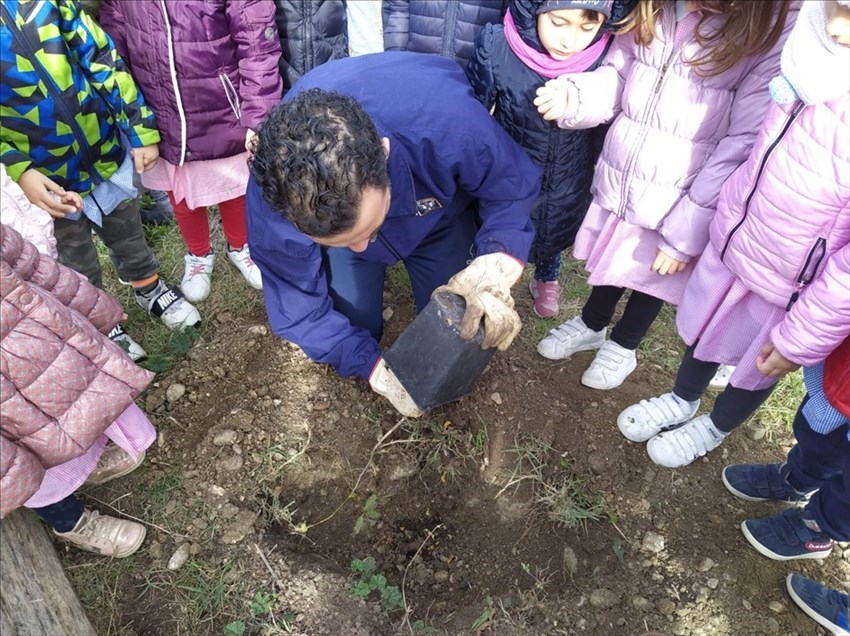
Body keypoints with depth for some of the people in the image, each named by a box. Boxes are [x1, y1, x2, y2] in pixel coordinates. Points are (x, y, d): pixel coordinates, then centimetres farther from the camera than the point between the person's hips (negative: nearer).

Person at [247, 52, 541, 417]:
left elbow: (514, 186, -25)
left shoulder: (450, 122, -44)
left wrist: (495, 263, -44)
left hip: (441, 218, 0)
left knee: (458, 336, -1)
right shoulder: (273, 203, -38)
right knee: (354, 326, -4)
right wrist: (375, 368, -29)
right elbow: (299, 309, -23)